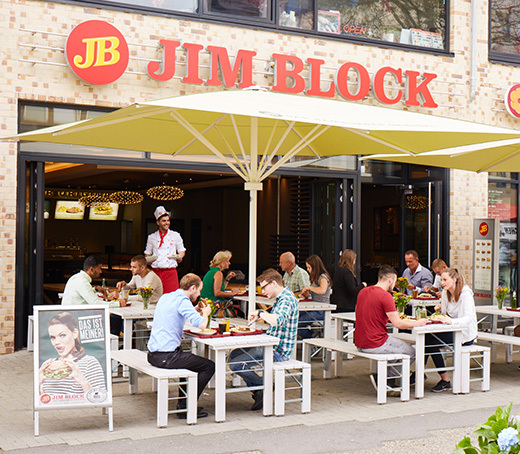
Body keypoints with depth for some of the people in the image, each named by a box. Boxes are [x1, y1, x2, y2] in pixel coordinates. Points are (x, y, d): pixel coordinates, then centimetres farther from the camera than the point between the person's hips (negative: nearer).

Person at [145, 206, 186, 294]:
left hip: (171, 271, -1)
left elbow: (182, 250, 17)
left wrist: (179, 257, -4)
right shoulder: (152, 237, 11)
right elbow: (147, 253, 18)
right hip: (156, 270, 1)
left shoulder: (175, 235, 9)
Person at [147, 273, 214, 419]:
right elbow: (201, 325, -21)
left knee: (191, 360, 32)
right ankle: (186, 408, 3)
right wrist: (205, 313, 2)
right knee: (209, 366, 1)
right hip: (166, 356, -9)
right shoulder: (182, 300, -12)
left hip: (152, 354, 9)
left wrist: (197, 311, 25)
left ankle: (182, 404, 28)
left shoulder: (165, 297, 15)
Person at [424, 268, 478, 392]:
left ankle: (445, 380, -14)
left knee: (432, 340, -23)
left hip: (465, 335, -7)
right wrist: (440, 311, -8)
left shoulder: (465, 293, -15)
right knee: (427, 336, -18)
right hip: (453, 331, 7)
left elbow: (469, 318, -27)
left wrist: (451, 321, -42)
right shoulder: (445, 293, 7)